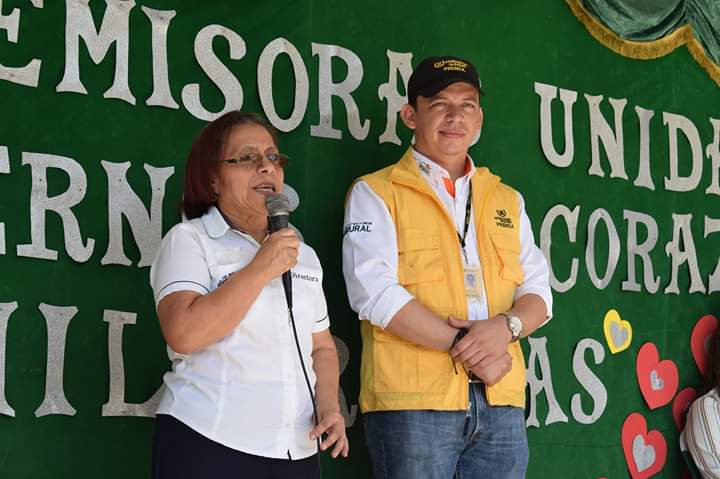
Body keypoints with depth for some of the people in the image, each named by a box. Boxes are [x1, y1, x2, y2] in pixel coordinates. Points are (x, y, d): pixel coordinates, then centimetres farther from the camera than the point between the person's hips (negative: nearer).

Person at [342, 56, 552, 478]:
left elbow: (537, 289, 12)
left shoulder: (507, 201, 18)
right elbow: (374, 292, -10)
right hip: (413, 402, -4)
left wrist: (505, 326, -11)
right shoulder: (376, 194, 3)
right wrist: (463, 345, -13)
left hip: (501, 403, 5)